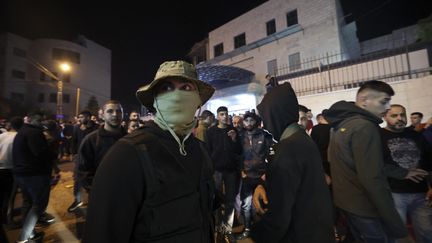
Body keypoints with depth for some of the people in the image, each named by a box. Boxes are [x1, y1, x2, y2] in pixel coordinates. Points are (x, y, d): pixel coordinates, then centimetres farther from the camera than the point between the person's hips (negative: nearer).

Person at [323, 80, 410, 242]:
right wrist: (397, 226, -19)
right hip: (365, 208, -8)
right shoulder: (365, 127, -21)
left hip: (346, 202, 8)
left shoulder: (340, 125, 6)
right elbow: (373, 180, -26)